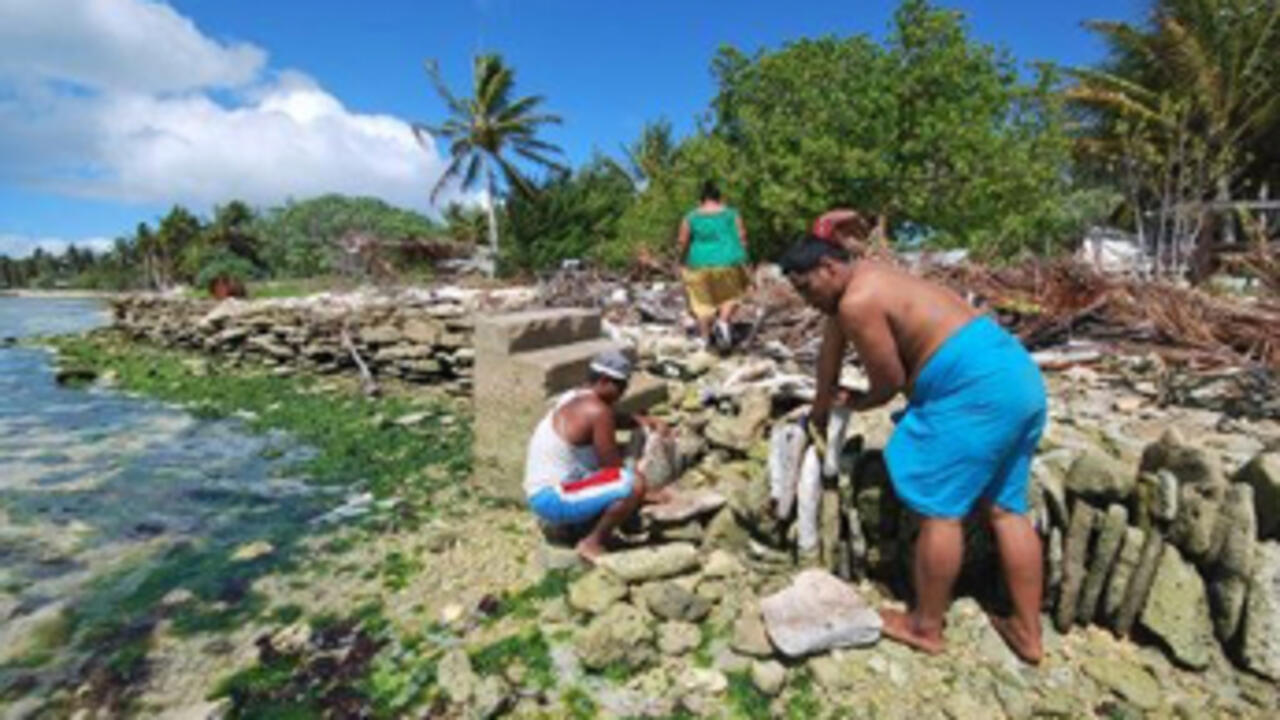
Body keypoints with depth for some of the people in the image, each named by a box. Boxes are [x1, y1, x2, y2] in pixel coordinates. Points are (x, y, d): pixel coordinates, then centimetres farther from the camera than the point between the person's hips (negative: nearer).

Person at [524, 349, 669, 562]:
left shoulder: (575, 398, 9)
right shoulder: (596, 410, -19)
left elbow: (612, 419, 28)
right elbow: (613, 468, -16)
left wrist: (642, 421, 12)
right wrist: (643, 494, -2)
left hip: (541, 493, 10)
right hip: (553, 498, -10)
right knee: (634, 483, -25)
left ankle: (563, 521, 15)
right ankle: (592, 543, -8)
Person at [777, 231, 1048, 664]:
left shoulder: (857, 302, -14)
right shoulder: (863, 277, 19)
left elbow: (890, 382, -8)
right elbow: (831, 347, 27)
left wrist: (855, 403, 14)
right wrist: (819, 412, 38)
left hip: (976, 386, -11)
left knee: (939, 507, -1)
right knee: (1005, 507, 14)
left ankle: (926, 628, 13)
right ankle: (1028, 632, 25)